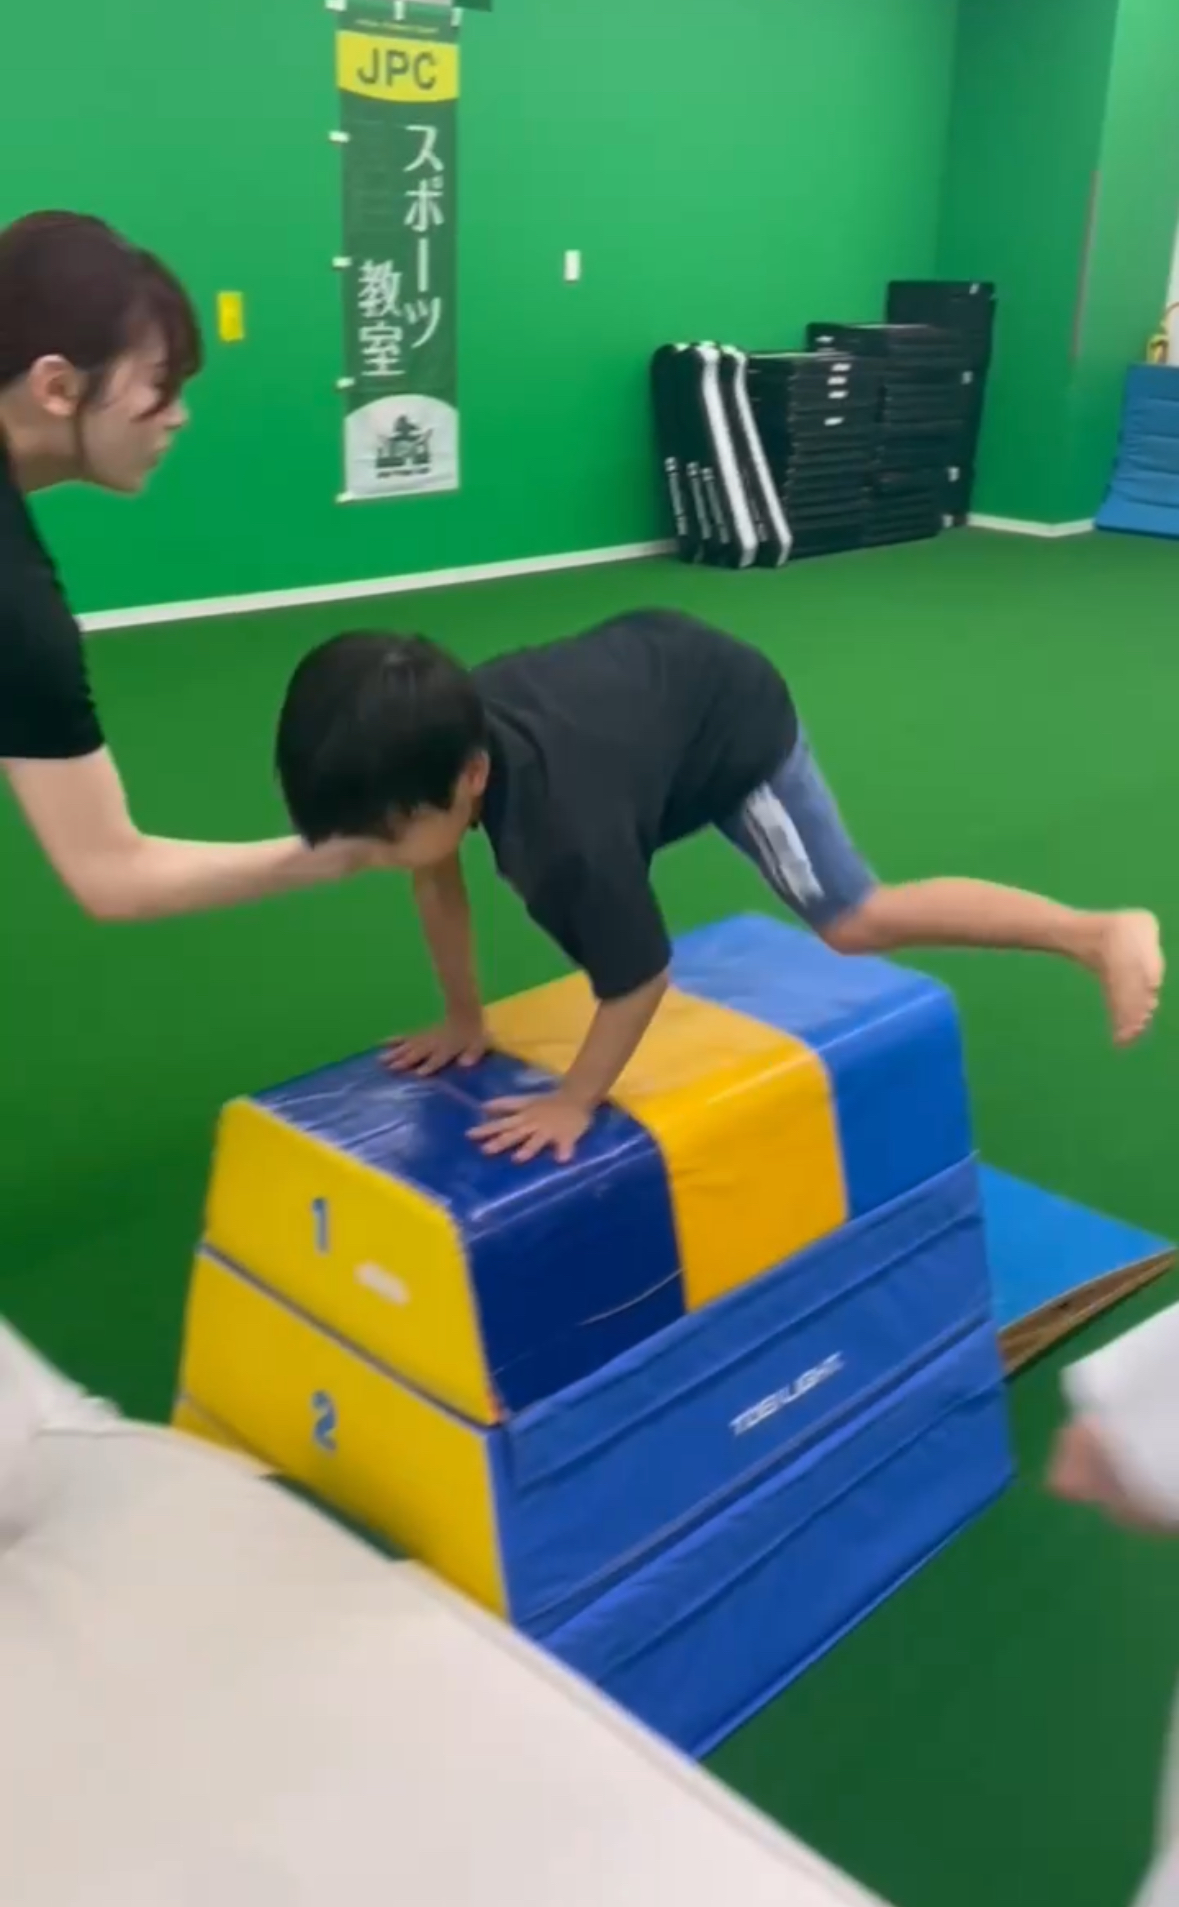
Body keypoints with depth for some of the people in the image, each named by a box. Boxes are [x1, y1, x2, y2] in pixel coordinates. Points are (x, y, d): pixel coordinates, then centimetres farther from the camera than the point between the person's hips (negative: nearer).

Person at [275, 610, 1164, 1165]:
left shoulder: (564, 822, -44)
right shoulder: (438, 734, -25)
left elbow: (641, 976, -32)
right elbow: (440, 881, -7)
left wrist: (574, 1103, -20)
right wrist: (464, 1020, -2)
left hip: (736, 716, -7)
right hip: (648, 651, 7)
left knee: (853, 920, 1)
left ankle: (1100, 934, 10)